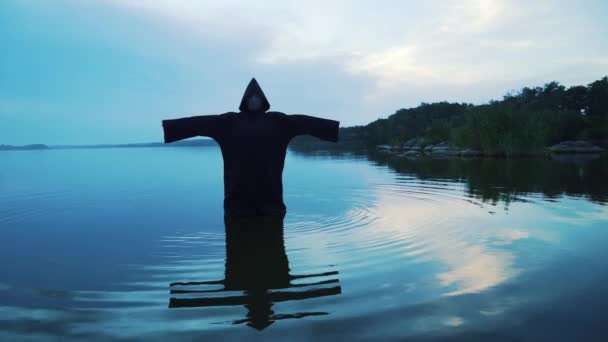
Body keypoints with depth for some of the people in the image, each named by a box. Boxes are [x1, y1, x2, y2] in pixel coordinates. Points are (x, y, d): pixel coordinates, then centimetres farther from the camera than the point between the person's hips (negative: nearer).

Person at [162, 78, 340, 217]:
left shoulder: (278, 120, 7)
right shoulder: (228, 121, 6)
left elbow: (305, 122, 1)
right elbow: (199, 123, 1)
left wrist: (336, 128, -4)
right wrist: (168, 127, -5)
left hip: (269, 188, 1)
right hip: (239, 191, 0)